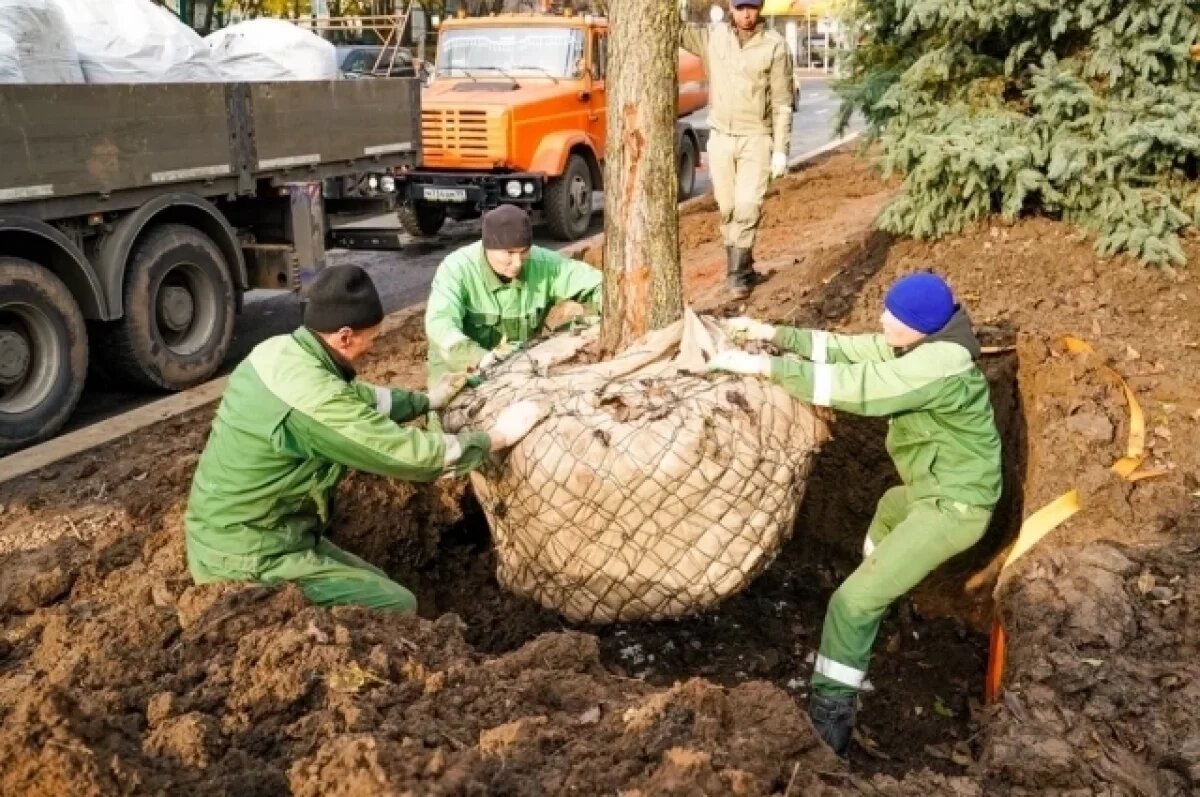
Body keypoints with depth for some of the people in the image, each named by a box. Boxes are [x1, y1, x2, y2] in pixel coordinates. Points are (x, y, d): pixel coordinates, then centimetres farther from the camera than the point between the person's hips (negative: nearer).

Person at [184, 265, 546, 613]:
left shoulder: (281, 350, -1)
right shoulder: (311, 395, -29)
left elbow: (358, 398, 16)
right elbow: (409, 454, -23)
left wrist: (428, 400, 21)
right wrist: (496, 437, -11)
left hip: (234, 532, 9)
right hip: (246, 558, -9)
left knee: (377, 586, 19)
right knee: (397, 606, -6)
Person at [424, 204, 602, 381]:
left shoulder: (543, 263, -9)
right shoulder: (457, 268, -19)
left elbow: (592, 284, -5)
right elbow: (440, 325, -32)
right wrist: (479, 358, -49)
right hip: (461, 375, -4)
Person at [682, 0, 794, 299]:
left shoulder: (775, 45, -6)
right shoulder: (712, 36, 2)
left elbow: (782, 103, -5)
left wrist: (781, 150, -8)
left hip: (756, 139, -3)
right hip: (720, 137, 3)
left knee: (747, 208, -11)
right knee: (727, 209, 8)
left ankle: (738, 273, -2)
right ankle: (740, 267, 22)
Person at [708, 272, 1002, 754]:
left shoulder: (939, 364, -31)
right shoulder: (918, 344, -1)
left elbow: (854, 386, -35)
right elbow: (846, 350, 0)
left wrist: (765, 367, -33)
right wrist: (776, 335, -11)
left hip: (953, 507, -10)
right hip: (937, 490, 10)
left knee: (854, 600, -13)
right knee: (890, 509, 41)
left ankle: (829, 716, -7)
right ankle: (886, 584, 67)